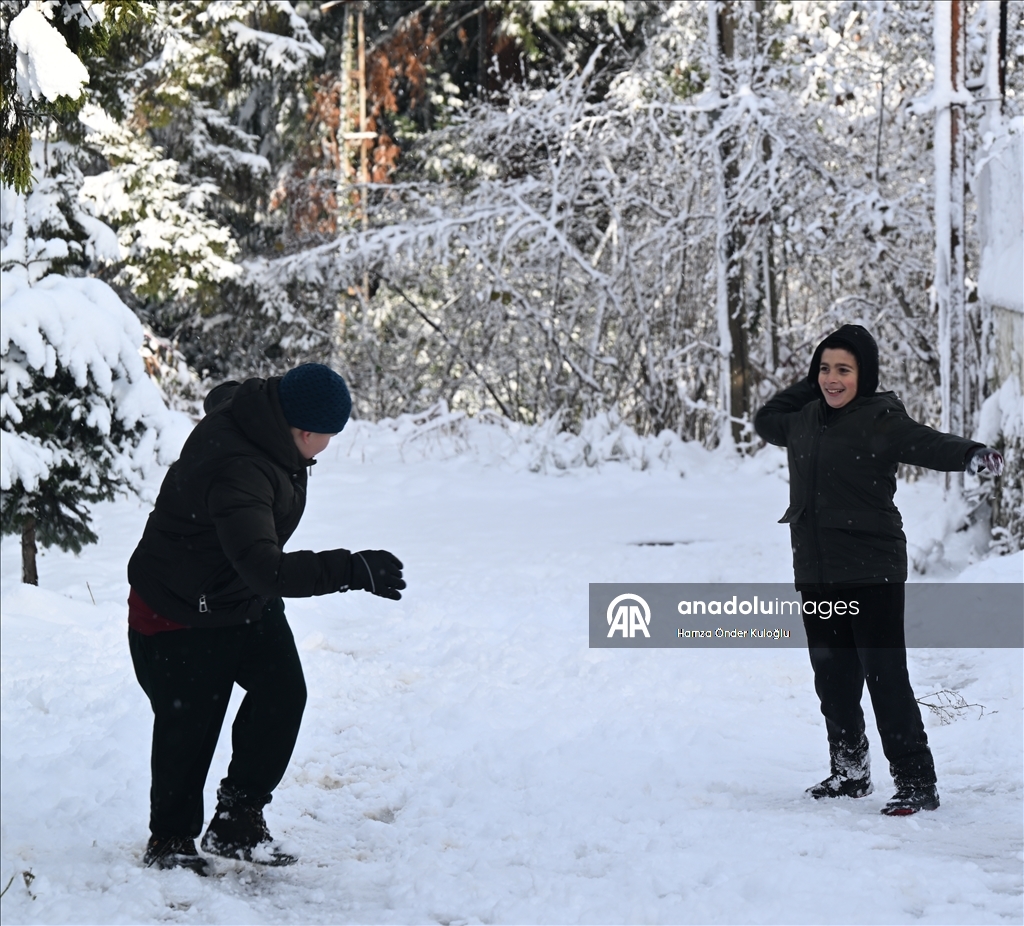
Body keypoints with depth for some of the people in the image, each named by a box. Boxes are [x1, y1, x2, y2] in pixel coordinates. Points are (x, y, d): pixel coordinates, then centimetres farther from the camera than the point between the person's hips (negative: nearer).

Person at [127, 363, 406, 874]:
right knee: (187, 732, 0)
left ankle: (238, 820, 6)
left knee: (283, 693, -4)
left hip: (250, 603, 9)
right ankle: (169, 841, 22)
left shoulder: (238, 408, -10)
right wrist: (353, 570, -50)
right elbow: (264, 568, -48)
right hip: (180, 616, -9)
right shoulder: (238, 473, -39)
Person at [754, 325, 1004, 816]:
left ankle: (916, 782, -6)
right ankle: (849, 771, 28)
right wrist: (810, 386, 18)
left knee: (885, 675, -9)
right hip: (816, 574, 7)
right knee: (833, 677, 14)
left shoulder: (881, 420, -9)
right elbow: (764, 421, 31)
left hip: (871, 572, -7)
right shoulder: (806, 419, 11)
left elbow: (927, 443, -25)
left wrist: (972, 454, -45)